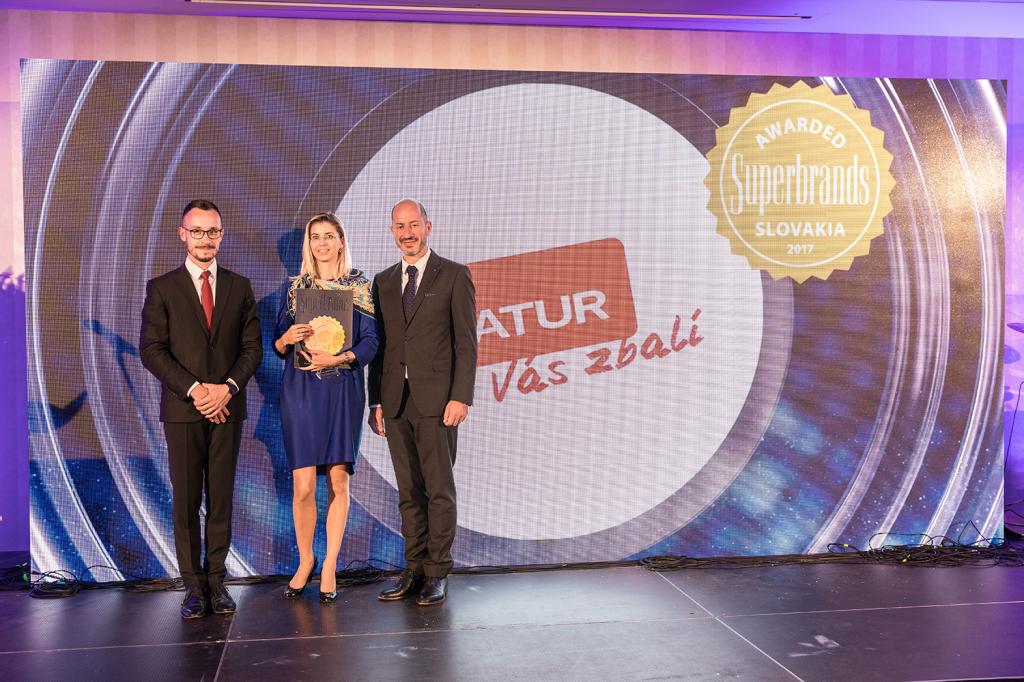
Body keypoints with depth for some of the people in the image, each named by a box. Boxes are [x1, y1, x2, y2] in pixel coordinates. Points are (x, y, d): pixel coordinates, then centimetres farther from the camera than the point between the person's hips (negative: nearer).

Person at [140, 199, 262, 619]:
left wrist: (228, 387, -10)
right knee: (185, 501, 1)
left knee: (221, 498, 5)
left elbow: (253, 346, 6)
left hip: (227, 408, 2)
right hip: (182, 409, -1)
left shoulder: (239, 287, 10)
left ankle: (216, 581, 12)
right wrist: (194, 390, -13)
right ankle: (193, 585, 8)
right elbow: (151, 350, -4)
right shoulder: (162, 288, 4)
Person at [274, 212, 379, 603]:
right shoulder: (293, 287, 11)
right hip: (300, 391, 1)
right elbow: (278, 343, 10)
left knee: (338, 481, 1)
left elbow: (371, 340, -1)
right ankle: (305, 561, 16)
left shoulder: (359, 286, 6)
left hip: (343, 391, 0)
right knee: (303, 485, -5)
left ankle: (329, 567, 12)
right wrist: (287, 339, -12)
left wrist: (340, 358, -17)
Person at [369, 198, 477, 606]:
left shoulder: (454, 276, 1)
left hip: (436, 400, -4)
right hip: (395, 401, 5)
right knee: (409, 491, 9)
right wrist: (376, 400, 9)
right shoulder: (383, 282, 15)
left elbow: (466, 341, -4)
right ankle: (414, 570, 16)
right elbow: (379, 344, 15)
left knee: (439, 489, -1)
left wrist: (461, 397, -12)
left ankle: (437, 574, 7)